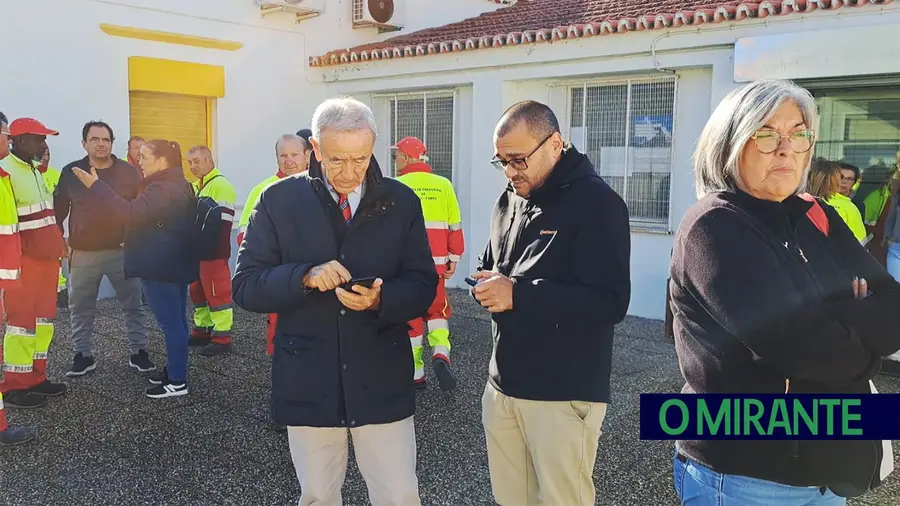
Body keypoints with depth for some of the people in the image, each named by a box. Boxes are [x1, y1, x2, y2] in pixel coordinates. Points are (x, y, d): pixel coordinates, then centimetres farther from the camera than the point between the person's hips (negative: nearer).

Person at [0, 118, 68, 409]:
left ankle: (35, 378, 21)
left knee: (44, 319, 12)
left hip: (47, 258, 9)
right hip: (24, 260, -9)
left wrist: (58, 246, 19)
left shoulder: (35, 171, 15)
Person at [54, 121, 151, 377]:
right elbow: (58, 209, 10)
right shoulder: (71, 172, 2)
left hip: (123, 251, -1)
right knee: (81, 308, 9)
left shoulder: (129, 172, -1)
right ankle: (83, 355, 22)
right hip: (83, 253, 1)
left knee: (133, 305, 5)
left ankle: (138, 352, 17)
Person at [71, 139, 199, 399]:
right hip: (177, 263, 11)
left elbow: (133, 212, -31)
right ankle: (175, 369, 26)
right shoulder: (179, 185, 15)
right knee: (176, 319, 16)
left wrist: (96, 186, -30)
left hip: (160, 266, -11)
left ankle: (177, 381, 0)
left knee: (170, 322, -5)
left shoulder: (163, 189, -19)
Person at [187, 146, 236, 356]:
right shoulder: (196, 186, 18)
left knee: (217, 293, -6)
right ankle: (203, 330, 28)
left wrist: (217, 251, -24)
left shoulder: (220, 185, -13)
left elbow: (222, 223, -20)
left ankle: (222, 337, 0)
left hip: (213, 251, -10)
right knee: (198, 291, 16)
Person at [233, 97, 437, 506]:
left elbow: (423, 285, 0)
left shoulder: (401, 201, 0)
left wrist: (380, 300, -21)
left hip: (381, 380, 0)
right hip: (307, 381, 0)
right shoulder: (279, 200, -3)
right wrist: (305, 277, -22)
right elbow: (246, 286, -4)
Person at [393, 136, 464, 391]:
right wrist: (454, 258, 12)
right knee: (437, 309, 20)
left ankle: (415, 373, 15)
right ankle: (441, 353, -3)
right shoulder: (443, 185, 1)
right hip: (436, 262, 2)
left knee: (409, 314, 10)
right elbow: (455, 226, 3)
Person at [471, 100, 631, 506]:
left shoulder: (597, 203, -13)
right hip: (503, 383, 7)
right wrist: (487, 285, -3)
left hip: (564, 394, -7)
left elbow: (609, 302, -21)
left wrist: (519, 295, -23)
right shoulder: (509, 201, 11)